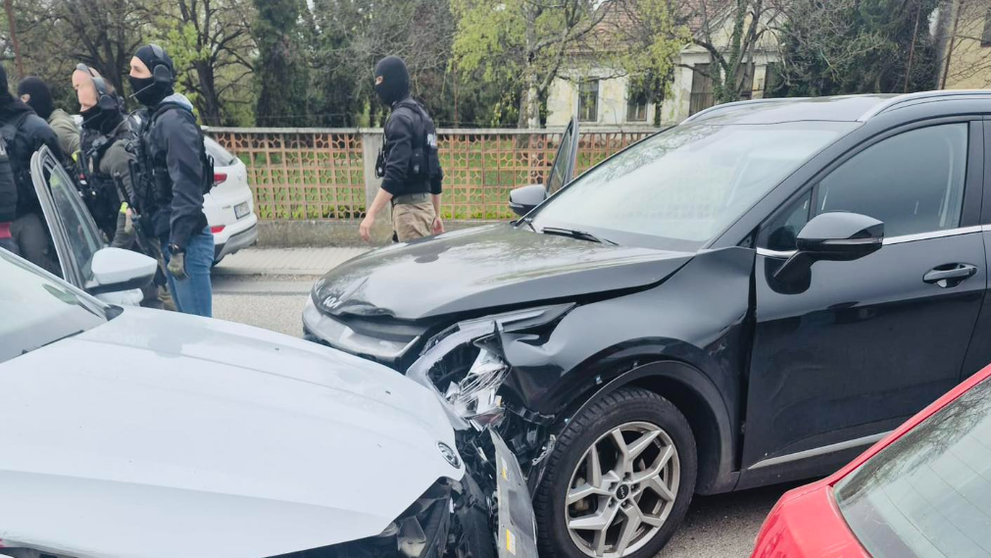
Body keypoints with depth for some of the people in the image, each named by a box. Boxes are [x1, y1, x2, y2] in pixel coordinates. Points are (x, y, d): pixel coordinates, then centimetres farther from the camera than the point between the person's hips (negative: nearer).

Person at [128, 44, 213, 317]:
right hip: (168, 237, 9)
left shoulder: (173, 120, -14)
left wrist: (179, 246, -23)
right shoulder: (151, 117, 15)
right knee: (186, 319, 17)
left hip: (186, 240, -9)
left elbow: (186, 187, -21)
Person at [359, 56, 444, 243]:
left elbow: (395, 173, -23)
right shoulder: (421, 115, 18)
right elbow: (435, 171, 19)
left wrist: (371, 214, -24)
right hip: (422, 203, 10)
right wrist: (436, 214, 23)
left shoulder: (401, 118, -12)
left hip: (409, 205, -10)